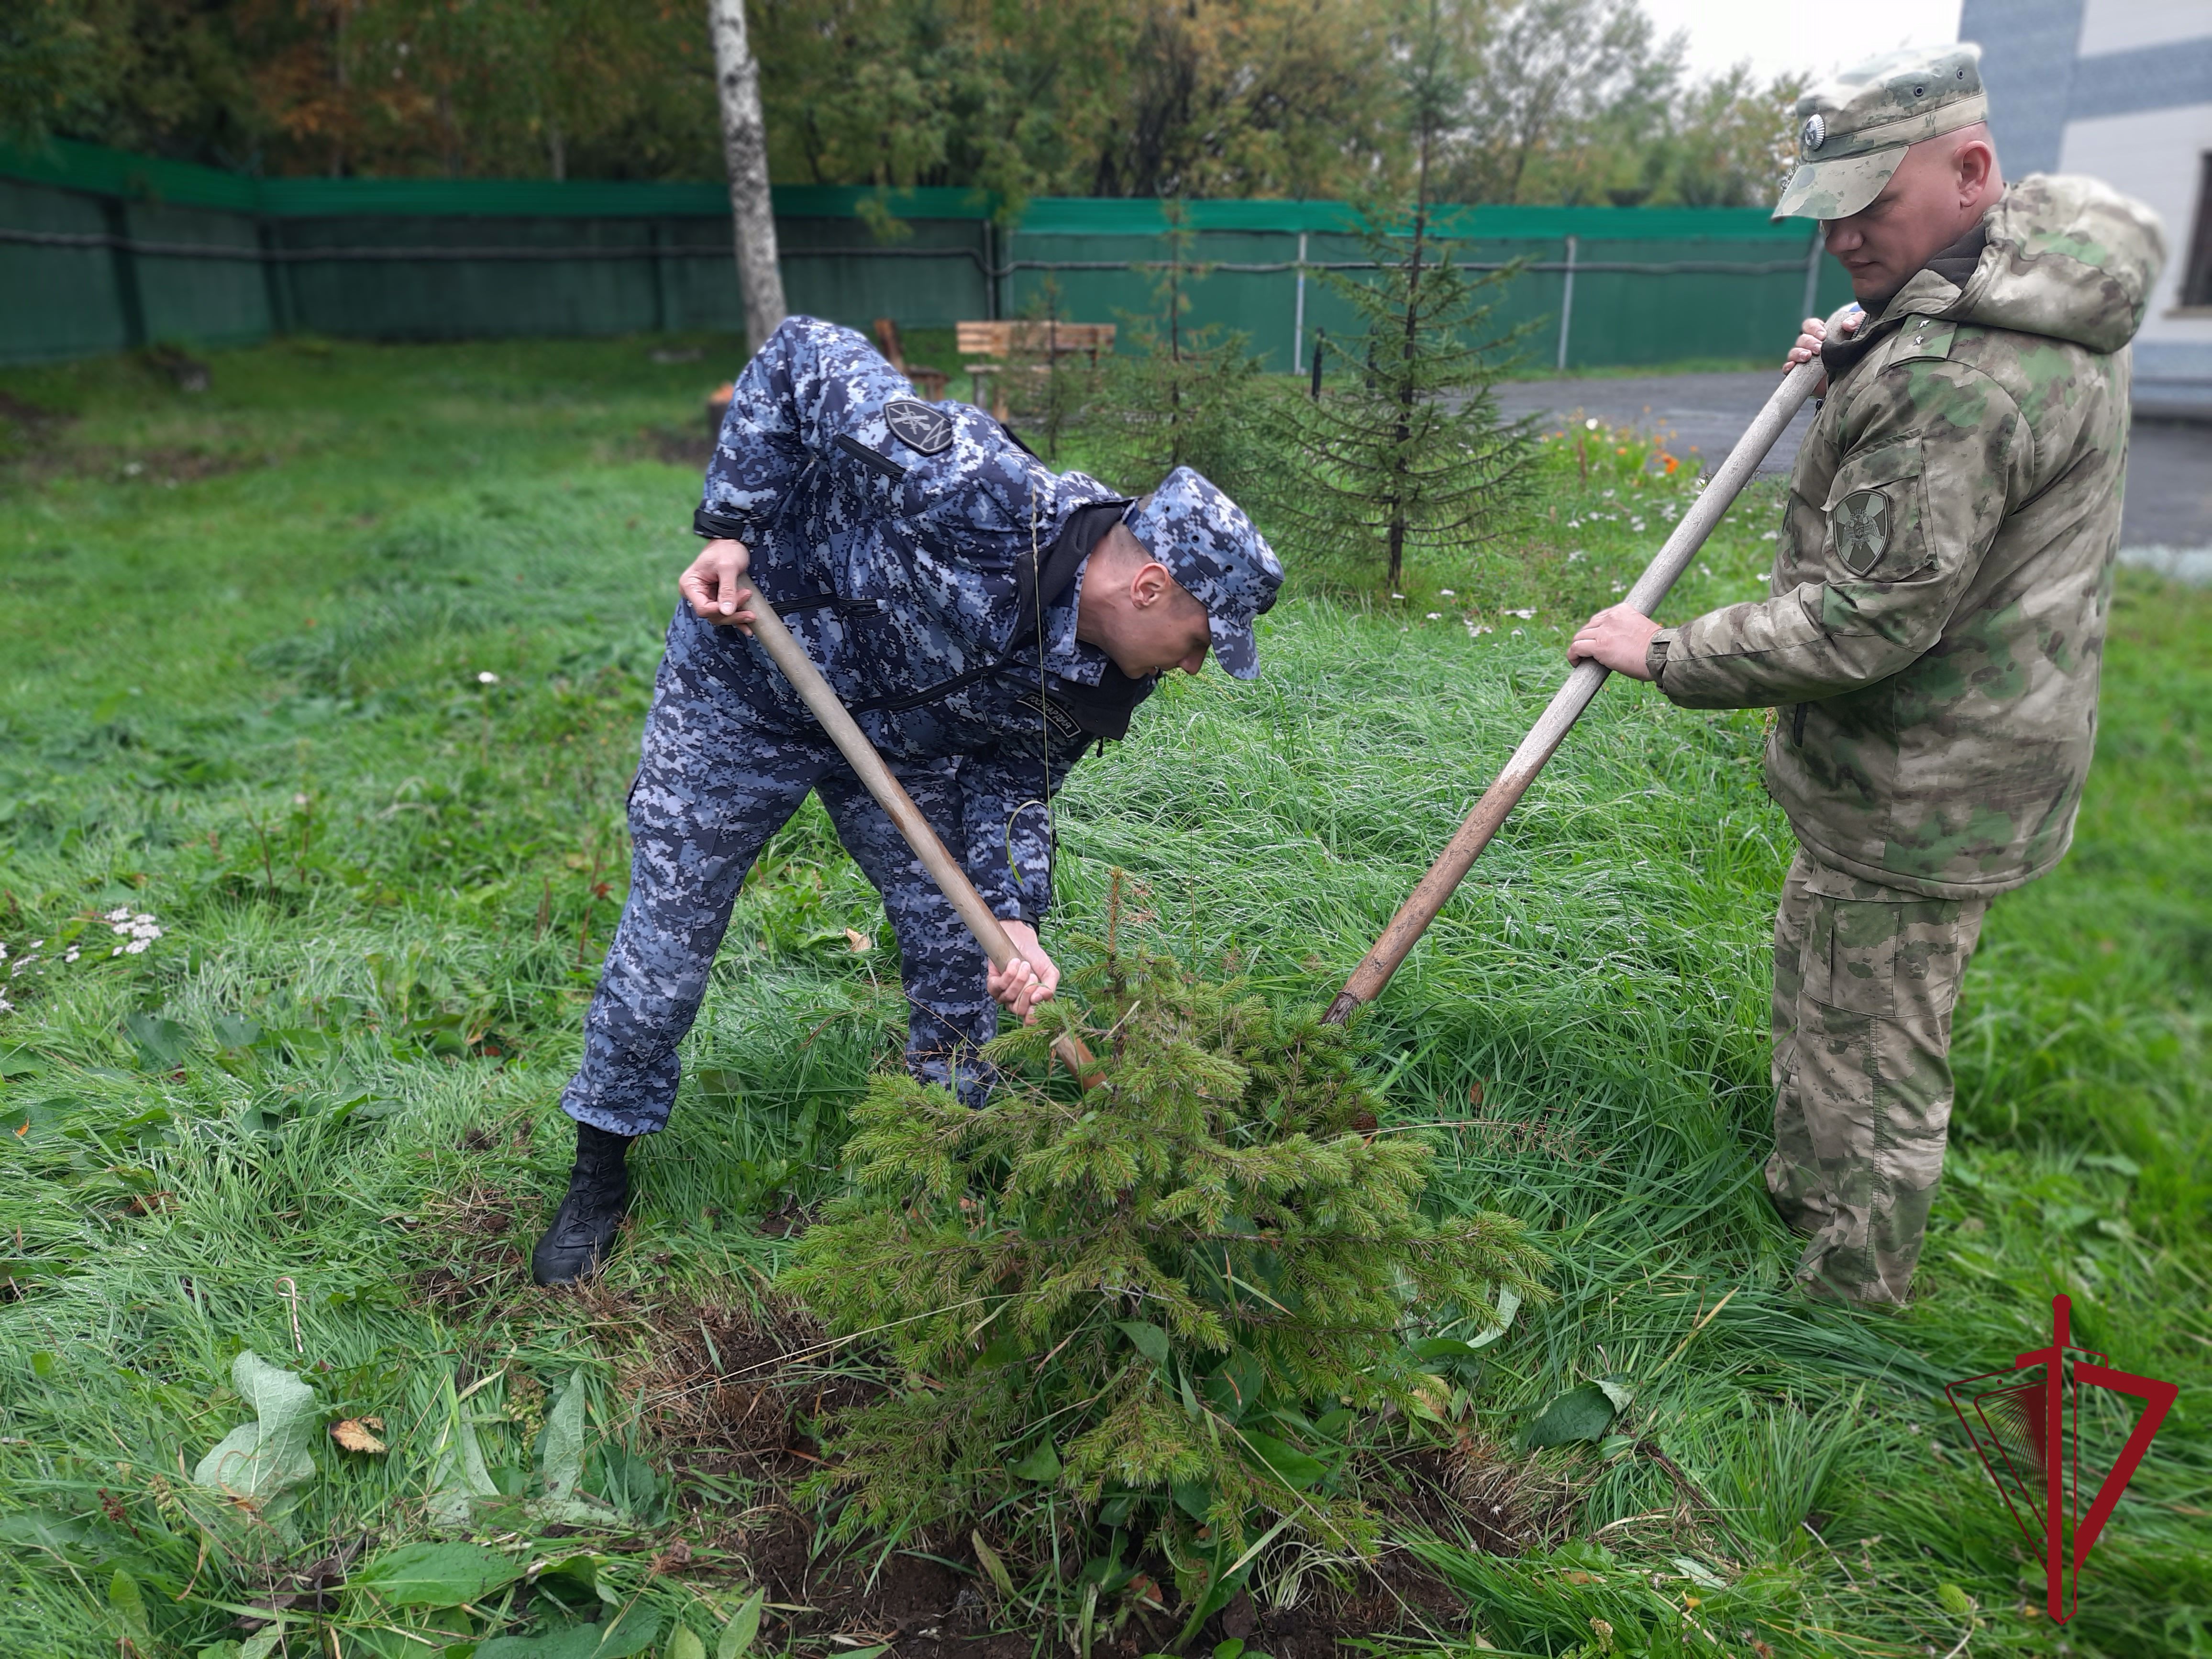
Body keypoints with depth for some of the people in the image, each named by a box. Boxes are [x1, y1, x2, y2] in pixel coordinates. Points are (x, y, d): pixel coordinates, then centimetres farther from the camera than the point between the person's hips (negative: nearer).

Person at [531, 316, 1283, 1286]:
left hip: (904, 736, 6)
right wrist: (733, 532, -29)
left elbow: (1014, 781, -7)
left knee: (958, 942, 8)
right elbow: (804, 358, -28)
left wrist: (1014, 916, -23)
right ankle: (601, 1171, 26)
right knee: (667, 940, 4)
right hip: (748, 683, -5)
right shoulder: (973, 490, -38)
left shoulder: (1104, 680, -16)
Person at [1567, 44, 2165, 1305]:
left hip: (1914, 797, -11)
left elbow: (1862, 623, -28)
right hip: (1964, 754, 11)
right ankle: (1802, 1195, 45)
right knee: (1821, 993, 25)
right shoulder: (2048, 265, 6)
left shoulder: (1959, 382, -29)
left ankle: (1849, 1303, 21)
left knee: (1869, 1051, 3)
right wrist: (1866, 358, 12)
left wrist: (1667, 655, -18)